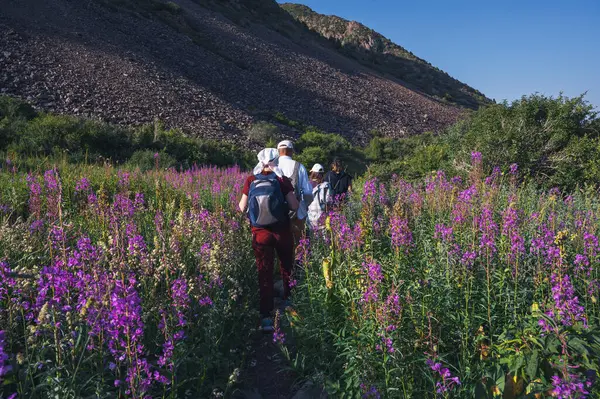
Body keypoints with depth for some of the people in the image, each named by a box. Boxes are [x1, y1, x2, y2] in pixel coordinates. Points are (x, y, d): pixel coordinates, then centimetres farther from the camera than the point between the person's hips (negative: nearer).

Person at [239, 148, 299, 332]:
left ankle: (266, 316, 2)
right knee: (287, 268, 22)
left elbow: (242, 208, 0)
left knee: (264, 273, 7)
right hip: (281, 231, 0)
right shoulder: (282, 180, -9)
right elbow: (294, 206, -10)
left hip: (260, 232, 1)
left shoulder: (251, 181, -4)